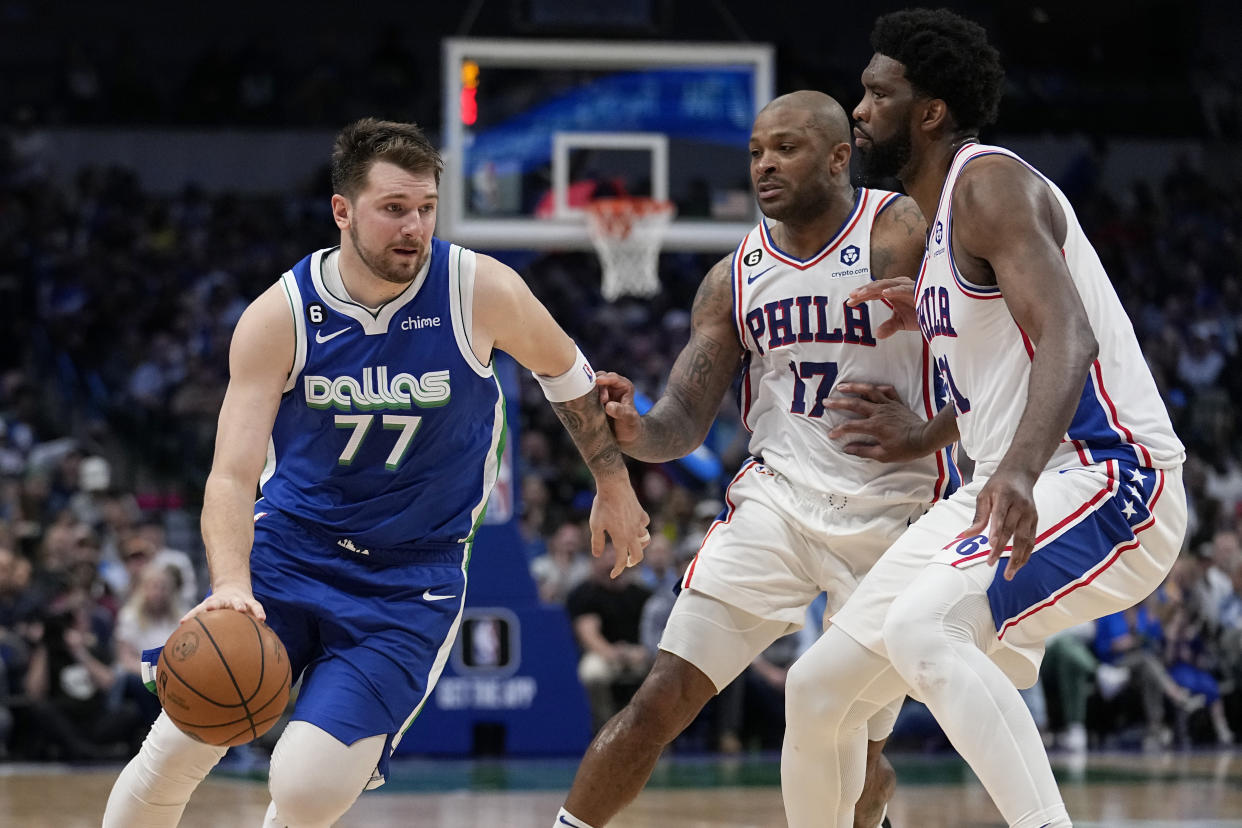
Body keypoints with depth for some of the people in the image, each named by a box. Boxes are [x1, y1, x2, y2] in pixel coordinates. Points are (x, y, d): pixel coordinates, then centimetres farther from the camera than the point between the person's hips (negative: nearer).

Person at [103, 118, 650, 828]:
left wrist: (615, 486, 14)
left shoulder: (481, 291, -14)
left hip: (412, 577, -1)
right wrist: (232, 584, -35)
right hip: (289, 548, 1)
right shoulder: (281, 316, -14)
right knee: (178, 748, -5)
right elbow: (233, 474, -18)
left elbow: (564, 371, 7)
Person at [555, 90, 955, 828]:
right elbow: (685, 422, 2)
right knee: (661, 701, -10)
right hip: (779, 499, 3)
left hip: (895, 512, -3)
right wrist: (634, 431, -21)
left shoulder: (903, 234, -10)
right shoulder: (735, 278, 5)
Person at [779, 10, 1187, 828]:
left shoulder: (989, 183, -12)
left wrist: (1019, 471, -42)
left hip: (1107, 482, -10)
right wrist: (924, 439, 30)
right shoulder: (941, 216, 18)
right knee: (819, 688, 7)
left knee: (920, 628, -35)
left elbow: (1068, 338, -28)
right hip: (1013, 491, 10)